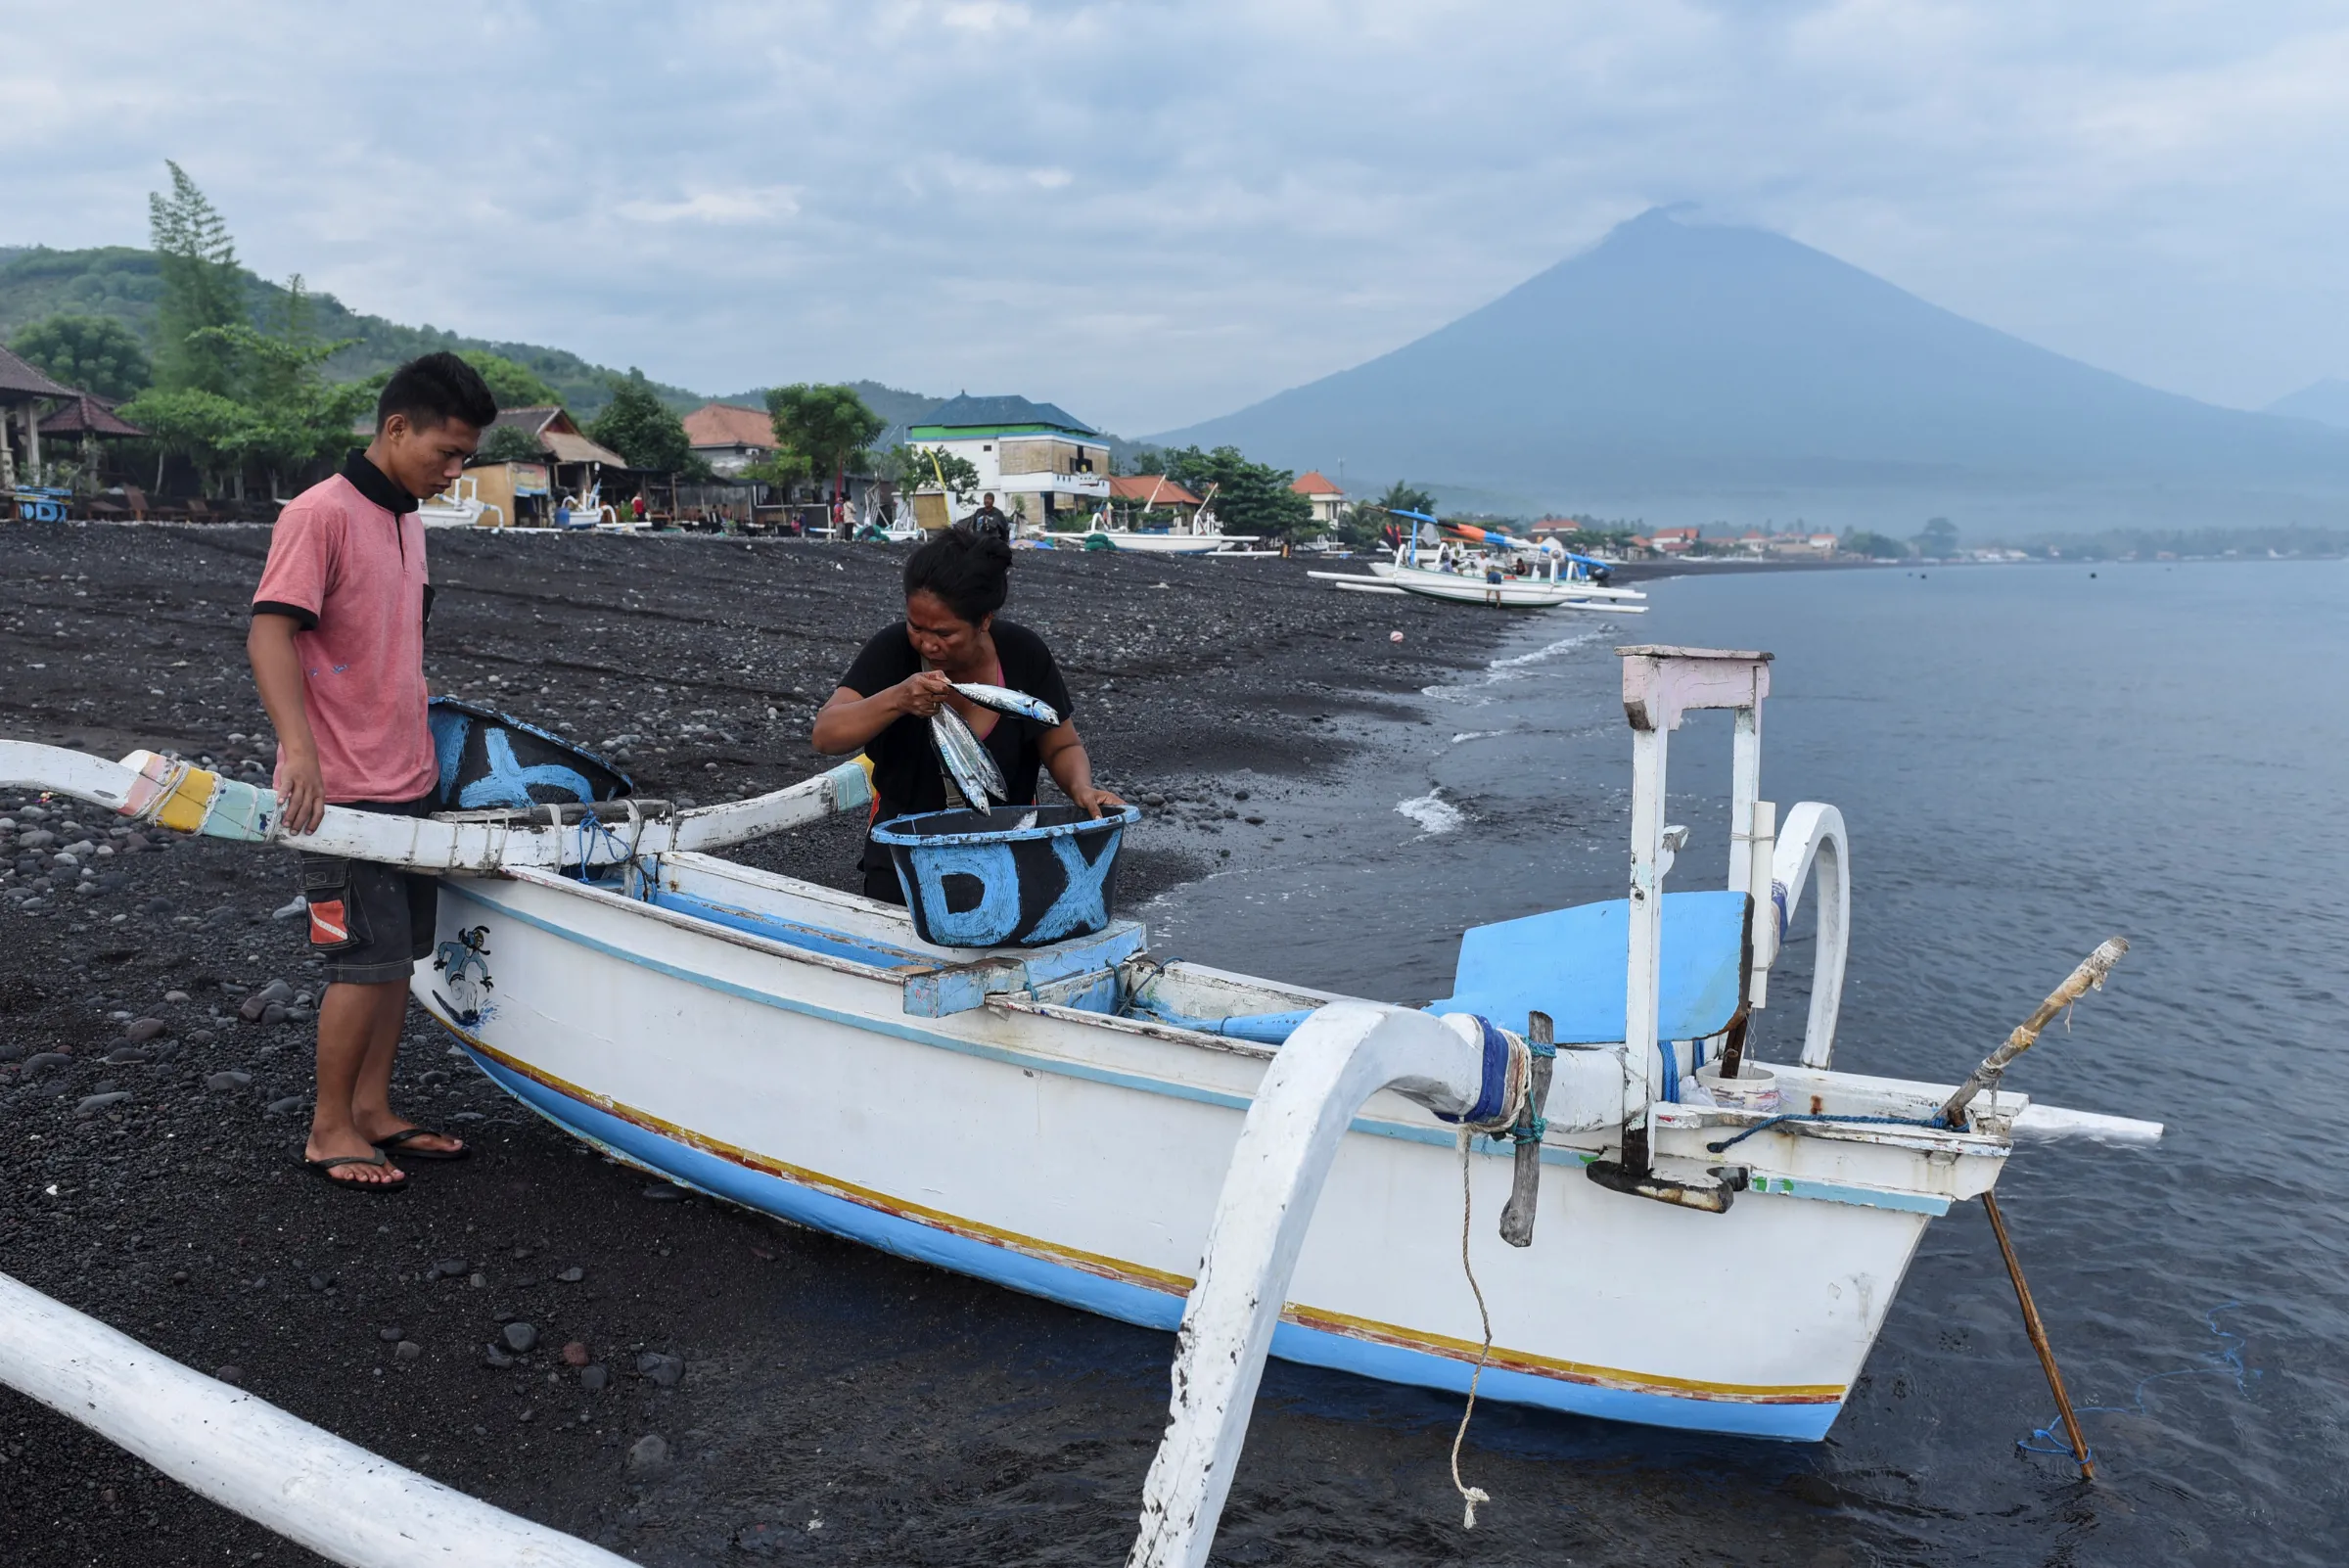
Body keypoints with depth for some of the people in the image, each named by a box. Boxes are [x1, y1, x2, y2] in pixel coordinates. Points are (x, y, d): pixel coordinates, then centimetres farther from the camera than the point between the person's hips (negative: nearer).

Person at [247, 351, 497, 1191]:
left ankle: (372, 1111, 26)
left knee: (399, 952, 13)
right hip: (341, 790, -9)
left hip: (407, 781, 9)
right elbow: (269, 633, -22)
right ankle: (329, 1130, 12)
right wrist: (300, 748, -33)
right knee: (367, 960, -3)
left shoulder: (408, 518, 13)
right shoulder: (321, 513, -14)